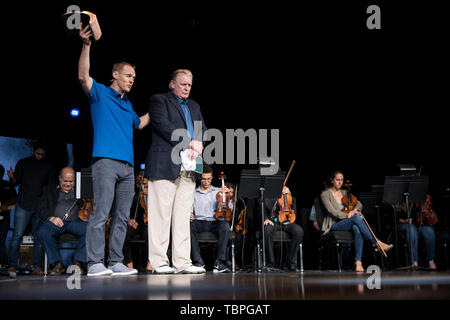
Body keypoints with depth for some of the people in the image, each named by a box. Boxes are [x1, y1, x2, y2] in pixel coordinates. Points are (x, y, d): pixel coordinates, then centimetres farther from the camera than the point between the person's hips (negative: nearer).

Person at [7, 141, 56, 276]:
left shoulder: (49, 167, 12)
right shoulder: (23, 163, 10)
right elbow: (16, 183, 8)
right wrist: (12, 177, -14)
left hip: (41, 206, 1)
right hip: (23, 204, -1)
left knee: (38, 237, 0)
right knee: (17, 235, -8)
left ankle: (37, 267, 3)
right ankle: (12, 266, -5)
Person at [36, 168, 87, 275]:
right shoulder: (50, 190, 22)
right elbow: (42, 210, 12)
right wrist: (51, 217, -9)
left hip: (75, 222, 0)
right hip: (55, 221, 0)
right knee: (42, 231, -33)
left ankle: (79, 262, -26)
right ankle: (57, 263, -22)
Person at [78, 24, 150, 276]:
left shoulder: (127, 104, 25)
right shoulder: (100, 93, 6)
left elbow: (139, 123, 41)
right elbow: (83, 76, -11)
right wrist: (86, 46, -21)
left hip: (128, 165, 7)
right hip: (106, 162, -7)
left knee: (122, 217, 4)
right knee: (101, 213, -12)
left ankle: (115, 262, 7)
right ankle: (95, 263, -11)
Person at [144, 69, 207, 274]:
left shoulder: (194, 106, 27)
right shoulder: (159, 100, 6)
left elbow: (203, 129, 15)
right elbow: (163, 125, -9)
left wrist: (198, 142, -8)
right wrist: (186, 145, -14)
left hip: (188, 168, 6)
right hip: (165, 164, -6)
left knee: (183, 215, 4)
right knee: (161, 214, -7)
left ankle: (182, 262, 5)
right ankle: (159, 262, -4)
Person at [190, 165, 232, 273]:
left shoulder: (218, 192, 17)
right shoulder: (193, 193, 18)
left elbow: (229, 209, 10)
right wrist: (188, 214, -13)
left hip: (215, 222, 0)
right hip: (199, 222, 0)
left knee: (225, 225, -35)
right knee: (189, 225, -35)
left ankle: (220, 262, -33)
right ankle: (198, 262, -32)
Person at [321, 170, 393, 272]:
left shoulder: (345, 193, 23)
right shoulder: (325, 194, 5)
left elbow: (359, 204, 15)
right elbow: (332, 211, -9)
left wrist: (354, 210, -8)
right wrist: (347, 215, -21)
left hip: (348, 223, 4)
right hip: (334, 225, -4)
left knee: (357, 229, -36)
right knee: (356, 217, -34)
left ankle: (358, 261, -42)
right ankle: (377, 243, -34)